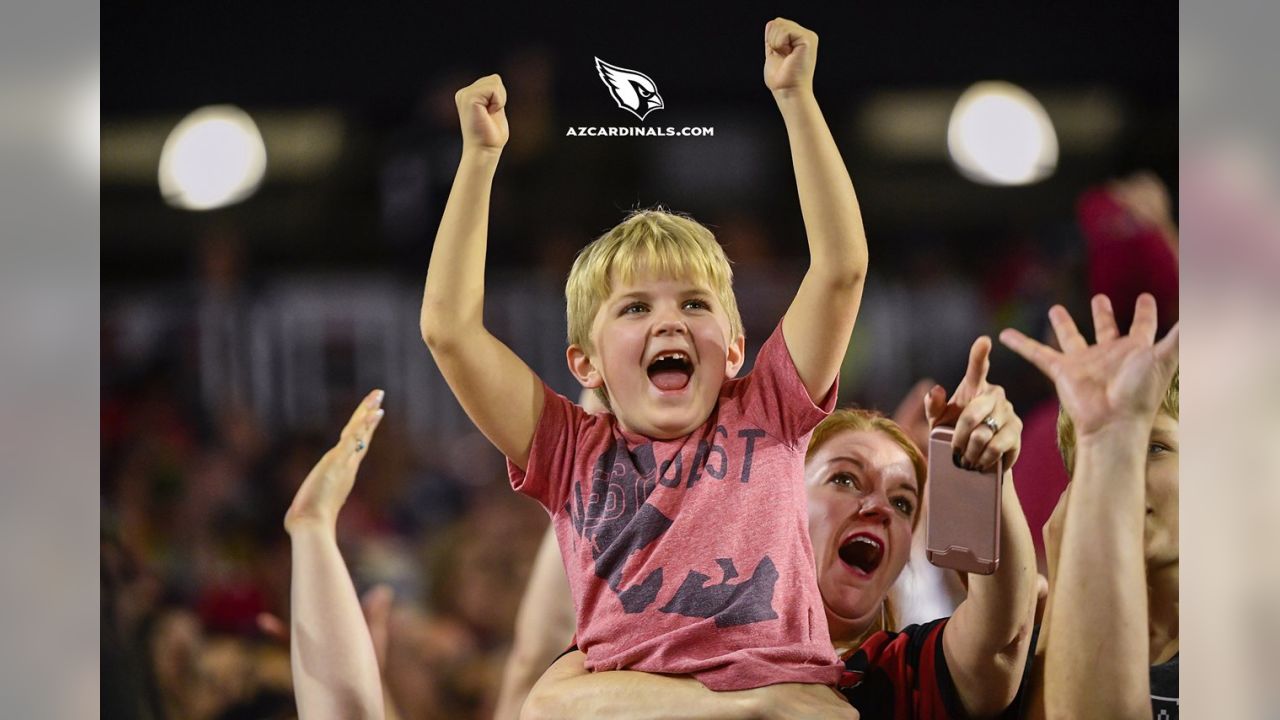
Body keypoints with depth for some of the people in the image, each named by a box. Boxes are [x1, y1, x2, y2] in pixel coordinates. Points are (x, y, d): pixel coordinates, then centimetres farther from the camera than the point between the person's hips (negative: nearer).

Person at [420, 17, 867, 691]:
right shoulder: (575, 454, 16)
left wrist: (795, 98, 9)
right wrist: (480, 155, 9)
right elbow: (449, 328, 9)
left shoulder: (764, 418, 18)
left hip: (785, 688, 0)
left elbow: (840, 268, 11)